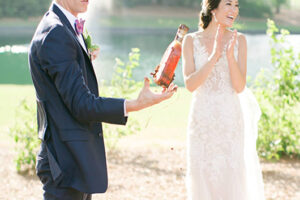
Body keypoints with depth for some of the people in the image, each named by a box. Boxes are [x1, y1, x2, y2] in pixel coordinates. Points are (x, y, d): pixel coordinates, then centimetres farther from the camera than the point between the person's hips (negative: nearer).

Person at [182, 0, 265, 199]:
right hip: (202, 121, 0)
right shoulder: (191, 40, -1)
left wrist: (230, 55, -23)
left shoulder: (239, 40, -1)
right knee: (203, 181, 6)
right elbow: (190, 84, -11)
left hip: (230, 121, 0)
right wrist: (214, 56, -22)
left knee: (232, 181, 0)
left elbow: (240, 87, -7)